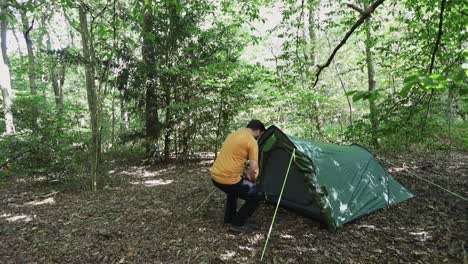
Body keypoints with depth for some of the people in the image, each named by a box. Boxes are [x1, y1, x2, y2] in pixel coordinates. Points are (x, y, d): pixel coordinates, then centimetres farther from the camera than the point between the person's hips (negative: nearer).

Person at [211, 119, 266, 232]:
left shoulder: (233, 134, 15)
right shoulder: (252, 141, -10)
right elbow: (254, 169, -14)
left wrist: (245, 174, 22)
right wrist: (252, 181, 6)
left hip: (215, 176, 9)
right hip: (229, 179, -8)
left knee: (233, 190, 36)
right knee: (255, 197, 9)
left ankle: (229, 218, 39)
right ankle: (237, 223, 14)